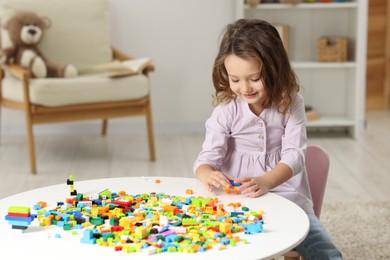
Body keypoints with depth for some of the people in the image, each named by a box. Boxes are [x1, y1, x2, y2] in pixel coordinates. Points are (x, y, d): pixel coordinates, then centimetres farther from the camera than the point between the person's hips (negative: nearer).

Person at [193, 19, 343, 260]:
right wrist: (209, 175, -34)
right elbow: (207, 158, -7)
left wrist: (265, 182, -32)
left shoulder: (291, 104, -3)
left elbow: (294, 156, -11)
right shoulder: (226, 109, -4)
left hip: (285, 194, 0)